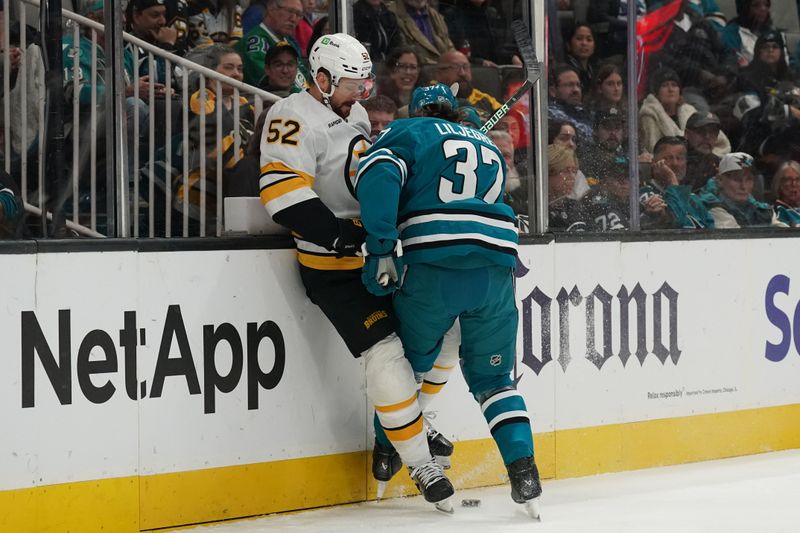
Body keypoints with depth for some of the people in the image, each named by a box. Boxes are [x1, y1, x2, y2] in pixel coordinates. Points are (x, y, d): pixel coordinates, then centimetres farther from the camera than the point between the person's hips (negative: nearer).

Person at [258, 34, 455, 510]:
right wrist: (348, 237, -29)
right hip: (332, 267, -9)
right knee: (387, 352, -17)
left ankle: (408, 421, 26)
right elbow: (283, 193, -26)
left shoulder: (356, 115, 13)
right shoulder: (294, 119, -15)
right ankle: (420, 465, -8)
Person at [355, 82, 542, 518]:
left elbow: (378, 175, -8)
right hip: (495, 270, 3)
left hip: (432, 270, -3)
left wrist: (381, 247, -13)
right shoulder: (488, 146, 30)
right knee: (492, 379, 14)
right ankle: (523, 469, -2)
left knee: (408, 361, 21)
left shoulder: (409, 133, 12)